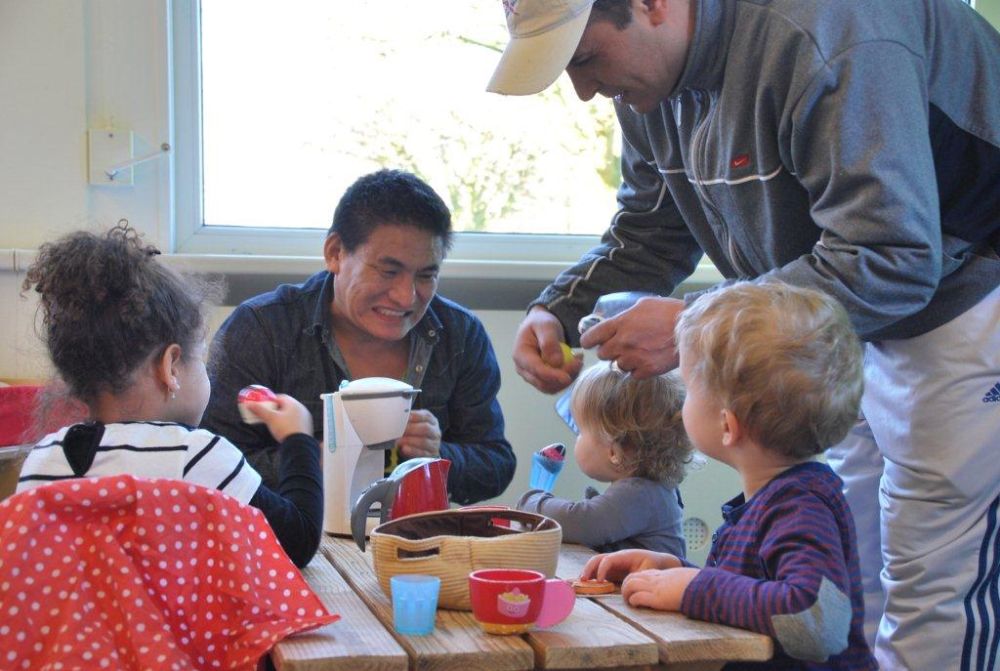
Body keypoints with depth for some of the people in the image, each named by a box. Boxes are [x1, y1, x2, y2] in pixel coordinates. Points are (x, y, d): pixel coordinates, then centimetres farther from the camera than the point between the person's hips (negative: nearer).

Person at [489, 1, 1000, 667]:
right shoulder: (652, 83, -2)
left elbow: (892, 262, -33)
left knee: (933, 579, -5)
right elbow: (647, 234, 10)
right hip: (850, 323, 8)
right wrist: (557, 311, -9)